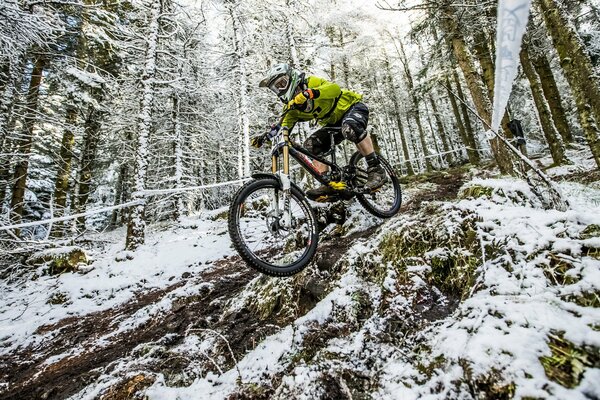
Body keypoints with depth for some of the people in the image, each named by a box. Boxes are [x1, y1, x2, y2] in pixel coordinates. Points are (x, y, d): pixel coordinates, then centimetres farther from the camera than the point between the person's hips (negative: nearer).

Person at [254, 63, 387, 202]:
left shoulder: (311, 82, -19)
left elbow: (335, 89, -37)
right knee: (311, 145, -12)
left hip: (353, 107, -7)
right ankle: (329, 185, -14)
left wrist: (309, 93, -51)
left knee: (350, 127, -40)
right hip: (334, 123, 7)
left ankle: (376, 170, -30)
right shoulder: (291, 107, 0)